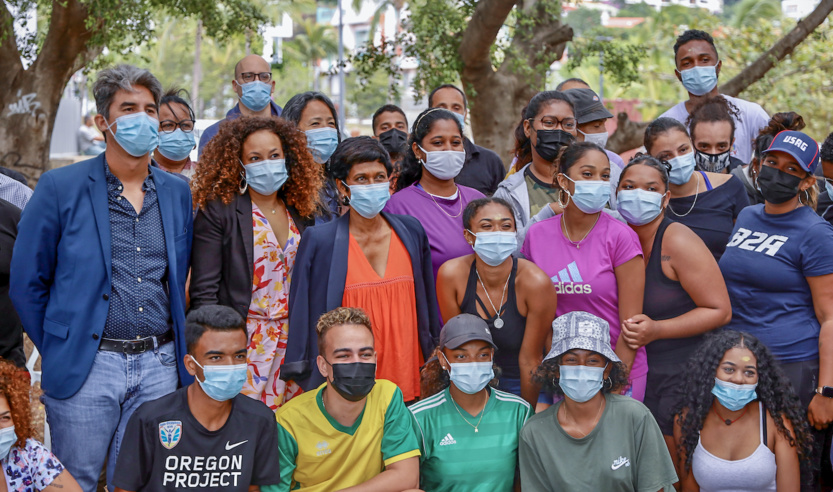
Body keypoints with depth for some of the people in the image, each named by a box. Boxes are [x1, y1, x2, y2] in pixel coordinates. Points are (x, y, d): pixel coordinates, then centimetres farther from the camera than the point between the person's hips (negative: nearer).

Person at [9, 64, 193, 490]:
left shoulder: (178, 192, 9)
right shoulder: (60, 188, -3)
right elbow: (26, 283, 0)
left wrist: (178, 353, 11)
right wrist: (56, 353, 1)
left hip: (159, 366, 3)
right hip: (86, 365, -3)